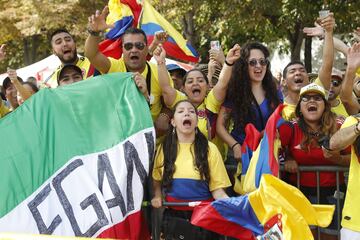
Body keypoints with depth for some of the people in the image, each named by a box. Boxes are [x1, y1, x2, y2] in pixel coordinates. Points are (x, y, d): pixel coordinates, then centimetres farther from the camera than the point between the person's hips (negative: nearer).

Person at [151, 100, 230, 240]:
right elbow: (157, 179, 19)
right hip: (173, 216, 2)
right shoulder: (164, 149, 2)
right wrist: (157, 196, 1)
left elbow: (217, 189, -8)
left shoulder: (209, 149, -6)